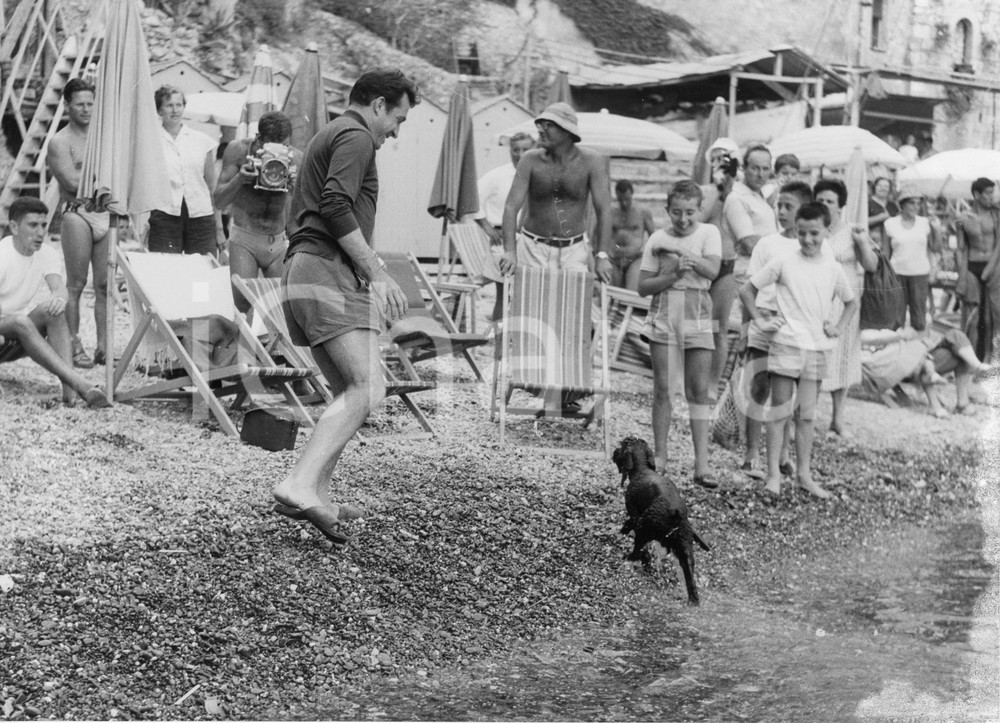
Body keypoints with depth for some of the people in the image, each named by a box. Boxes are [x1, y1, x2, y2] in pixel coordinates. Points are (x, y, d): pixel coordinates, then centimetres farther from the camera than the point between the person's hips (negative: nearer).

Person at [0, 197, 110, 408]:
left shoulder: (46, 254, 1)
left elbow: (60, 288, -18)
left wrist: (59, 298, -43)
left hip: (18, 341, 5)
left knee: (54, 308, -24)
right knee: (21, 322, -36)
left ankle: (68, 387, -38)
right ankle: (78, 383, -48)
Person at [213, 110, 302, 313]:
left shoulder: (295, 158, -7)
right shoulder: (238, 150, -9)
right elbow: (218, 201, -7)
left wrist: (296, 188, -25)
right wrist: (239, 179, -24)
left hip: (280, 241, 1)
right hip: (245, 238, -1)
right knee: (242, 303, -16)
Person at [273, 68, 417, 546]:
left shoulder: (327, 137, 28)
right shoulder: (356, 137, -4)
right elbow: (336, 206, -19)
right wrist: (377, 274, -16)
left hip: (300, 273, 11)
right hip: (330, 271, -11)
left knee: (349, 392, 13)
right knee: (367, 390, -18)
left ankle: (316, 496, 10)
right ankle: (300, 485, -30)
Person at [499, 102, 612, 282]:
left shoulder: (592, 162, -9)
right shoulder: (531, 160, -8)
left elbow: (603, 211, -11)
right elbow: (511, 206, -12)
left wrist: (602, 256, -21)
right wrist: (510, 251, -25)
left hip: (575, 250, 0)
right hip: (534, 248, 0)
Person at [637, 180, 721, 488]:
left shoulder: (708, 233, 4)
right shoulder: (658, 239, 4)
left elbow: (712, 270, -13)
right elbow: (643, 287, 2)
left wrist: (680, 250, -19)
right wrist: (674, 273, -13)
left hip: (698, 319, 0)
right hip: (664, 318, 0)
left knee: (699, 391, -1)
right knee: (663, 389, -1)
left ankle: (702, 465, -1)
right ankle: (660, 457, 8)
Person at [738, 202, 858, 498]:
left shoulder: (833, 269, 6)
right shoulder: (783, 263, -2)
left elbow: (852, 301, 22)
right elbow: (746, 289, 2)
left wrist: (838, 327, 9)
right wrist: (760, 321, -3)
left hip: (817, 349, 3)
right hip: (786, 344, -3)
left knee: (806, 415, 7)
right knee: (780, 411, -1)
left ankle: (804, 474, 12)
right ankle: (774, 474, 2)